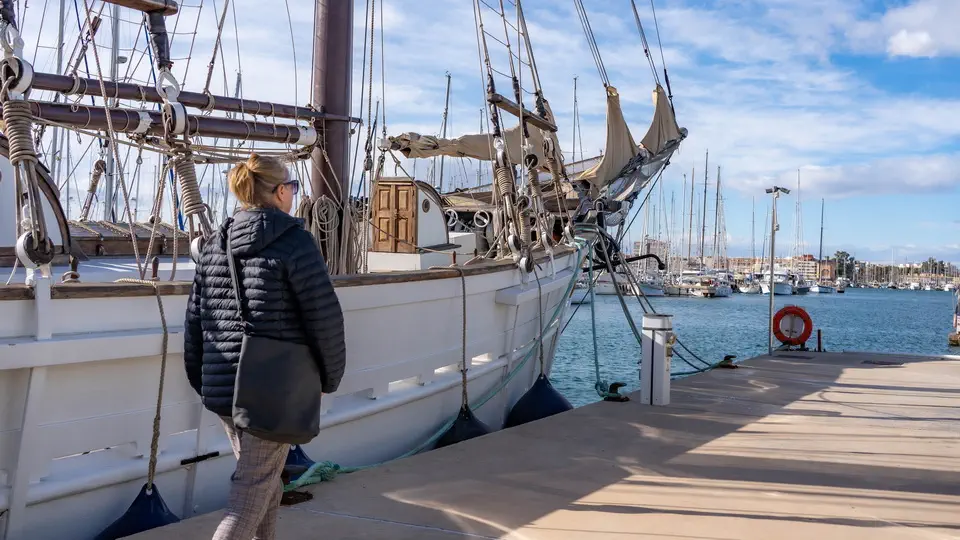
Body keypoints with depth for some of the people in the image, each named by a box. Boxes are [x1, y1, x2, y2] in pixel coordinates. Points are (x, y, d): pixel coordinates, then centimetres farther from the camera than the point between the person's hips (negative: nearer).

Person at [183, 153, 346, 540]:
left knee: (264, 480, 23)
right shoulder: (293, 240, -10)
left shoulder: (215, 245, 10)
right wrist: (329, 378, 2)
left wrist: (202, 381, 21)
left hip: (223, 386, 7)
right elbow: (324, 317, -11)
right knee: (253, 492, 0)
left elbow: (195, 320, 12)